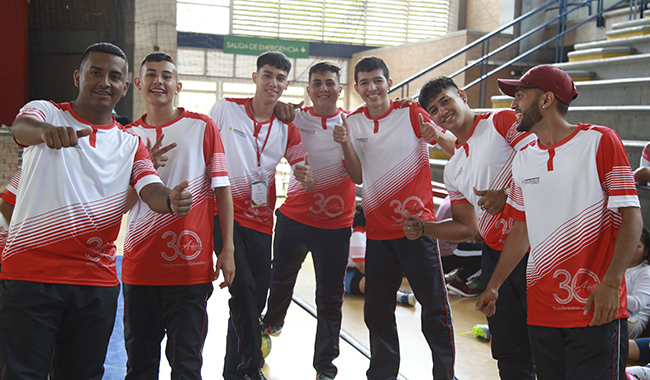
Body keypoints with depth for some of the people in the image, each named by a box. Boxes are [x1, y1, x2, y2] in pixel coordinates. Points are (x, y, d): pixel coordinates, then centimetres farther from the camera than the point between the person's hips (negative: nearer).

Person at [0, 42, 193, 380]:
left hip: (97, 282, 4)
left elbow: (151, 191, -2)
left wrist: (171, 201, -27)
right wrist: (45, 131, -45)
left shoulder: (130, 143, 13)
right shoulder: (45, 111, 4)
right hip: (30, 273, -3)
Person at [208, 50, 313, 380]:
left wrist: (307, 177, -20)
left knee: (255, 300, 8)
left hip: (260, 220, 4)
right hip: (224, 213, -3)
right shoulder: (225, 108, -1)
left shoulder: (287, 128, 6)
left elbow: (306, 179, 4)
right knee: (244, 286, -20)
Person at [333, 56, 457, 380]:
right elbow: (358, 177, 10)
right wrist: (345, 144, -7)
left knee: (434, 306, 2)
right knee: (377, 310, 12)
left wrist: (437, 135, -27)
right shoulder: (353, 121, 6)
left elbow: (454, 147, -5)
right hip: (377, 229, 4)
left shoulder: (410, 113, -5)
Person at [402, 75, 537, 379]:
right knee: (509, 353, 12)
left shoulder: (502, 121, -2)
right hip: (495, 255, 7)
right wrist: (422, 228, 4)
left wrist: (507, 194, -21)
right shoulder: (453, 170, 17)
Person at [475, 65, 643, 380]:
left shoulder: (600, 141, -4)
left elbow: (631, 219, -8)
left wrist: (611, 284, -18)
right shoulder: (524, 159, 12)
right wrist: (494, 285, 16)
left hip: (595, 308, -5)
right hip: (541, 309, 5)